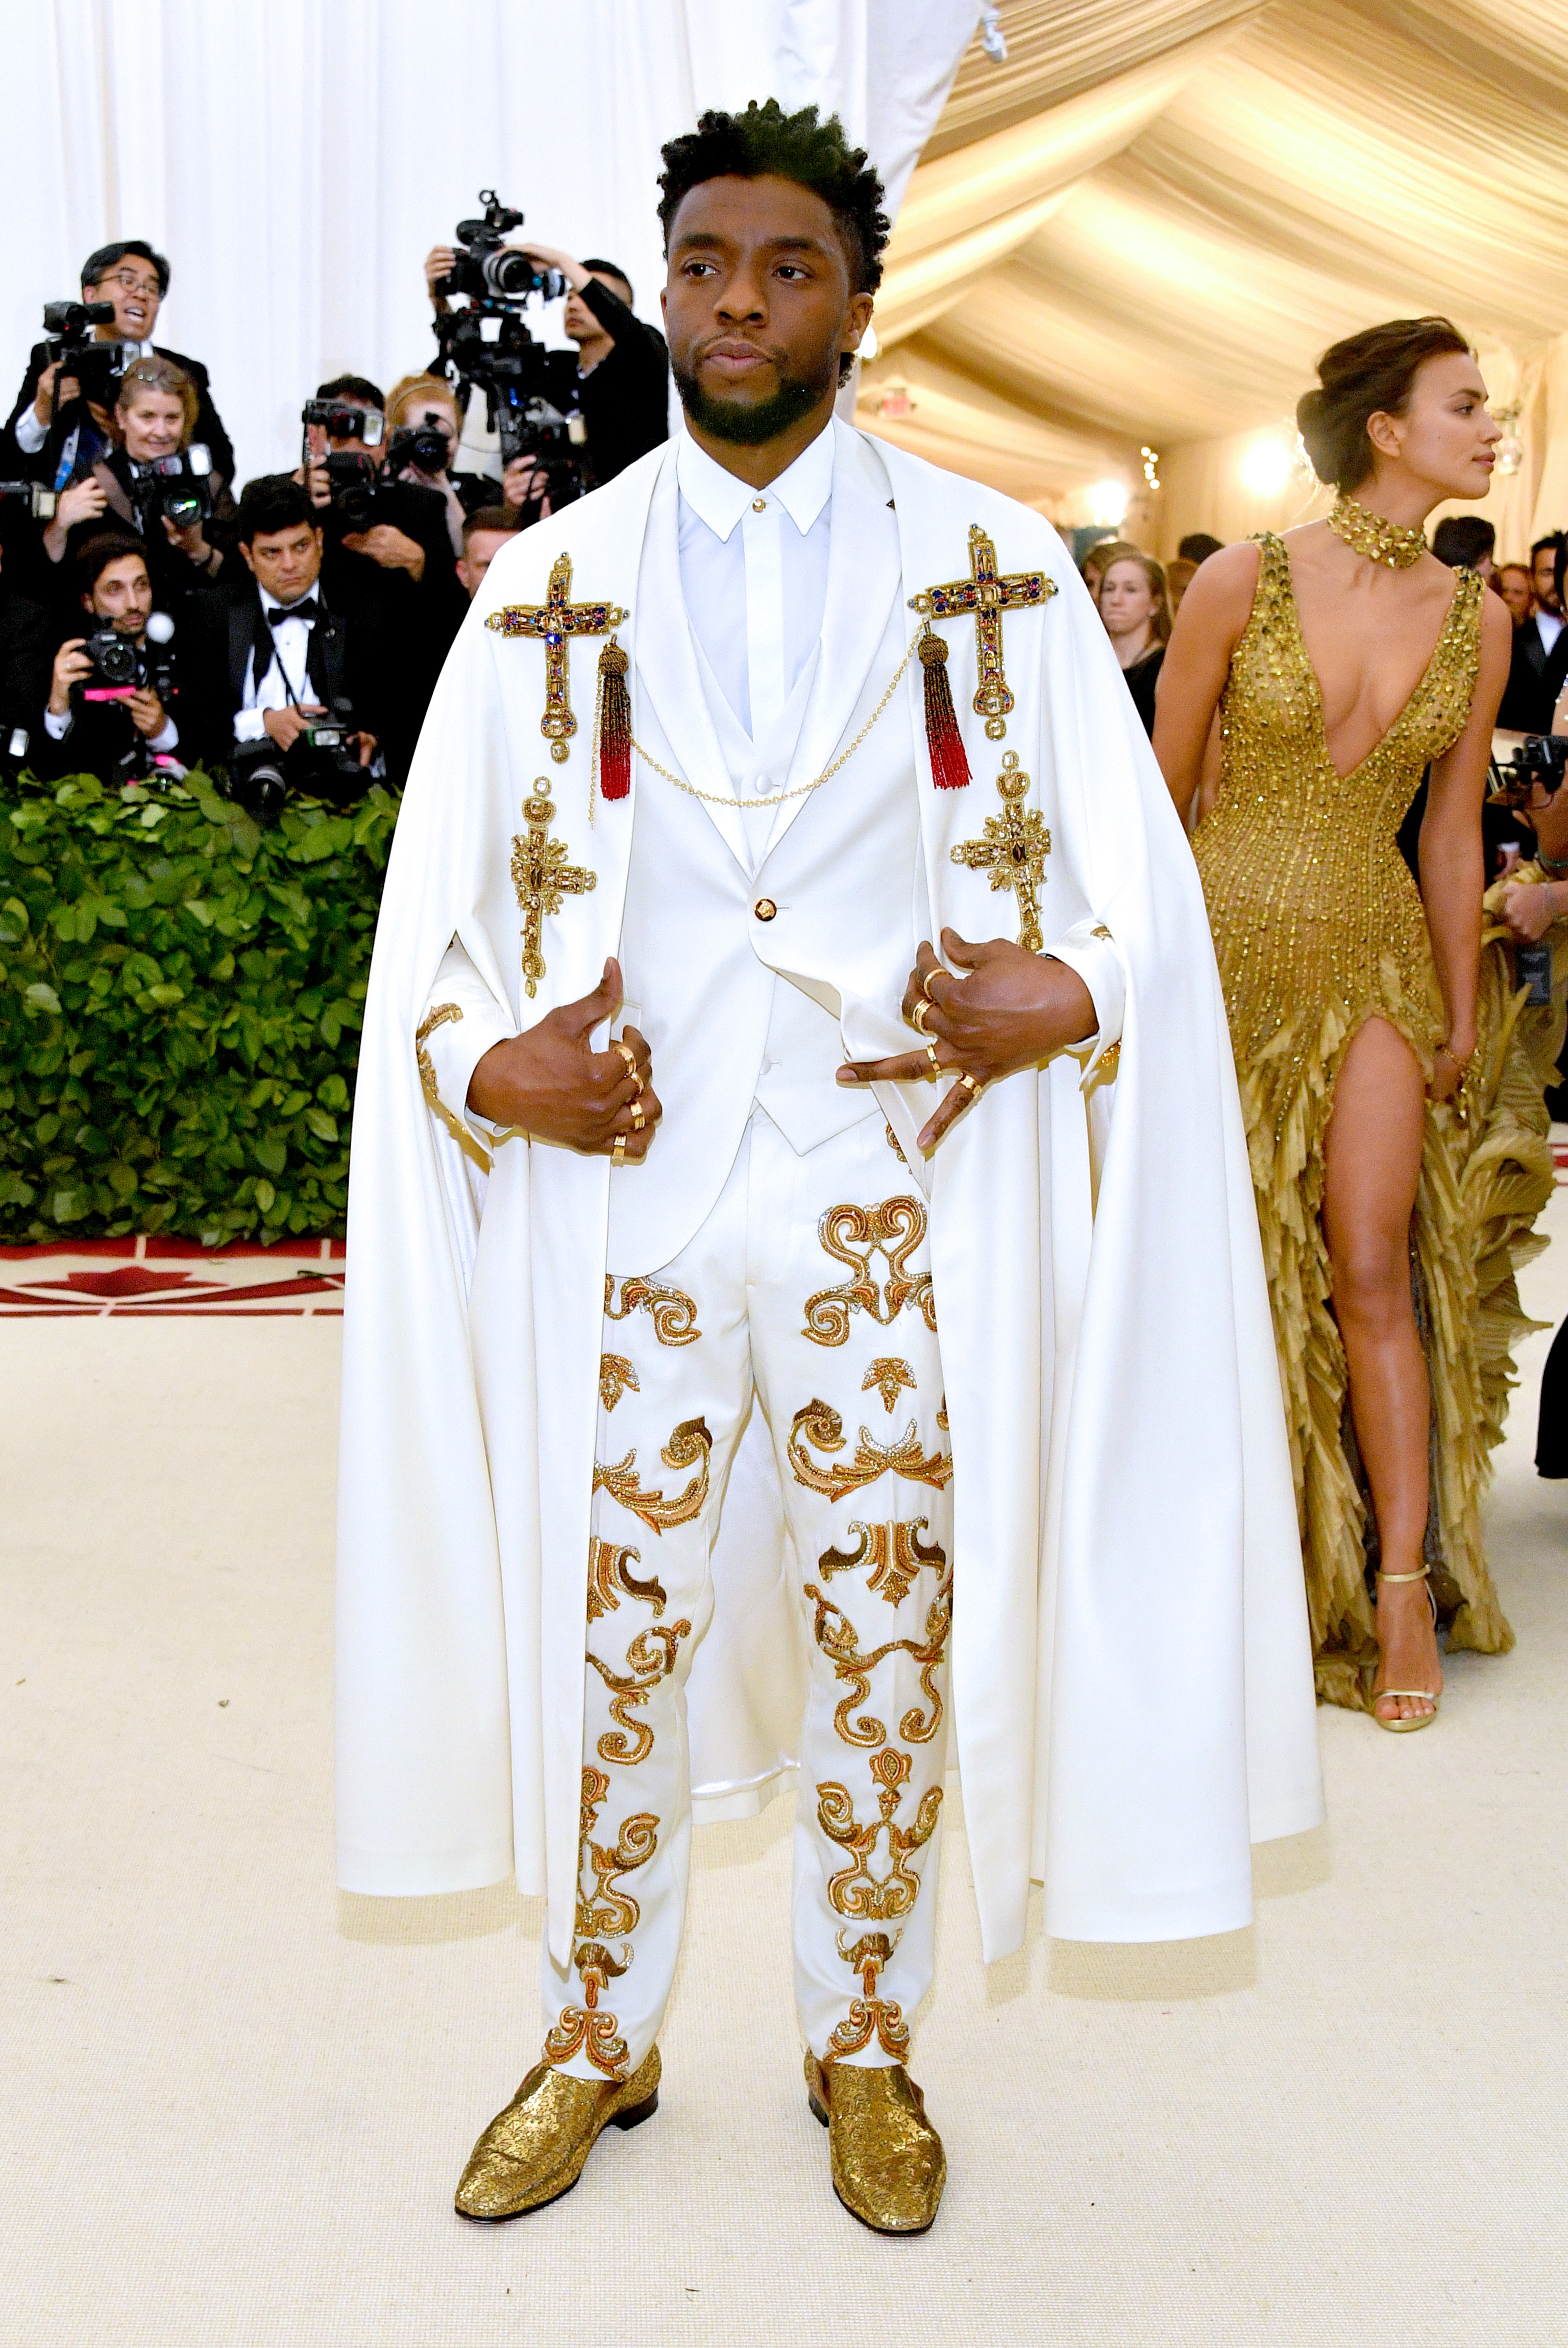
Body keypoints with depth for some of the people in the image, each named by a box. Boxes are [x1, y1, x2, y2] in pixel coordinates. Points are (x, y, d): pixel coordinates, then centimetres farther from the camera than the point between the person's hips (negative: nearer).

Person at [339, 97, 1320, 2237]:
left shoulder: (991, 567, 4)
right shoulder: (552, 584, 7)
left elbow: (1142, 880, 3)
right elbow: (430, 916, 7)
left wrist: (1066, 995, -17)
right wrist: (485, 1058, -12)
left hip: (894, 1200, 0)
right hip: (627, 1198, 1)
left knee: (891, 1642, 7)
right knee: (607, 1638, 8)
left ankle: (864, 2041, 28)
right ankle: (599, 2038, 29)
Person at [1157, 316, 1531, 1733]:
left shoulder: (1475, 620, 2)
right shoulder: (1244, 582, -9)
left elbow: (1452, 831, 9)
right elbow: (1158, 794, -2)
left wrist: (1462, 1018, 10)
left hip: (1373, 961, 2)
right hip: (1227, 952, -2)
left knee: (1374, 1271, -3)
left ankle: (1404, 1583, 9)